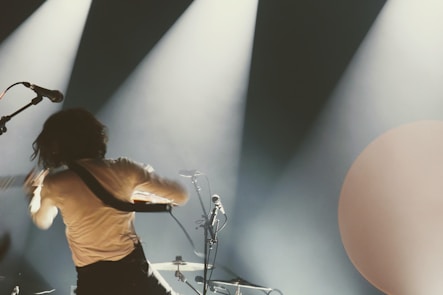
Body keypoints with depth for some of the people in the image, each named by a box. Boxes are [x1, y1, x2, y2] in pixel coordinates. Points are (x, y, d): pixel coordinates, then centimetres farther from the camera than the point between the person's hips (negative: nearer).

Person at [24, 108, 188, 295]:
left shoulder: (53, 184, -4)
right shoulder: (123, 168, -7)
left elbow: (42, 222, 19)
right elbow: (180, 196, -3)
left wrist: (34, 194, 38)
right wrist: (145, 193, 13)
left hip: (91, 280, 1)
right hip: (132, 267, 0)